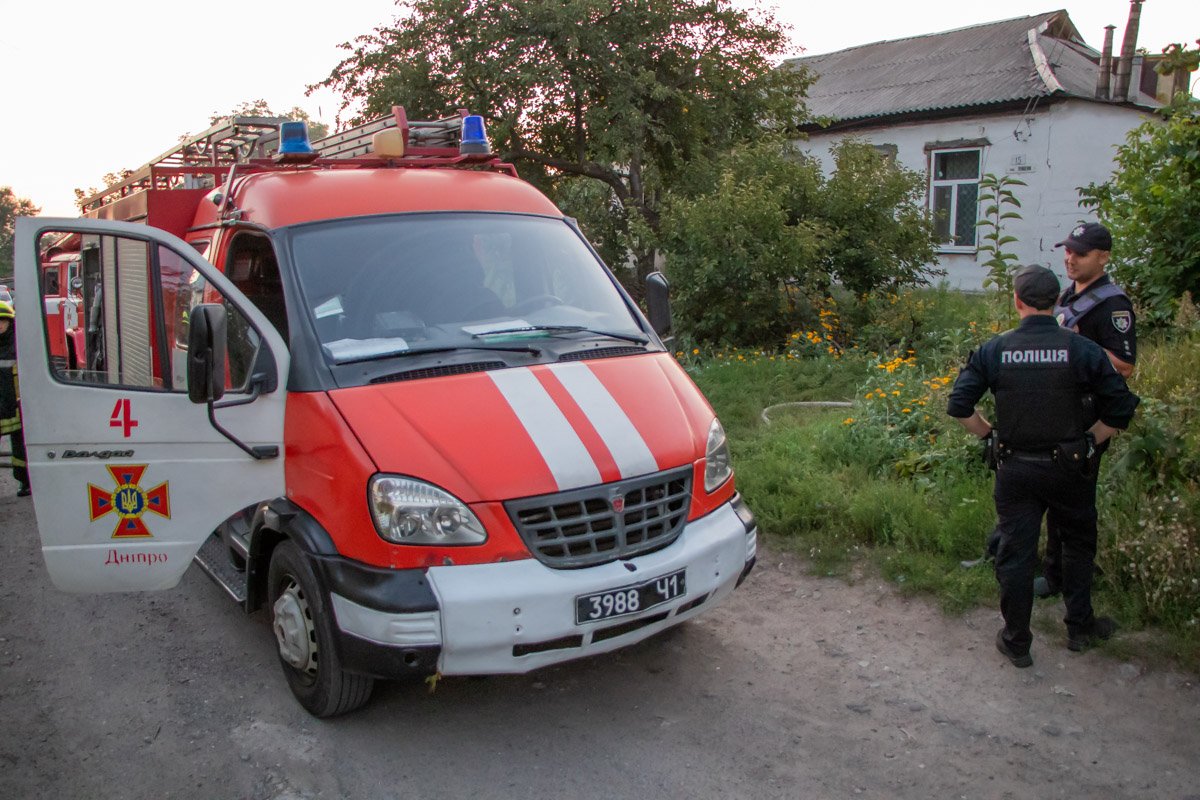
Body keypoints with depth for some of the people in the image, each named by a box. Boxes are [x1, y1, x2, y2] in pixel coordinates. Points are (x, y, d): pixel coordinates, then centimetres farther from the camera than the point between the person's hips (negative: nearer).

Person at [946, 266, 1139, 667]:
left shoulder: (994, 350, -7)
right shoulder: (1082, 349, -9)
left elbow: (959, 405, -8)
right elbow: (1121, 409, -8)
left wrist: (989, 434, 5)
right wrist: (1089, 441, 4)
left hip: (1015, 469, 0)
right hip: (1069, 469, 0)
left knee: (1015, 554, 10)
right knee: (1078, 545, 22)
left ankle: (1016, 642, 21)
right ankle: (1080, 627, 35)